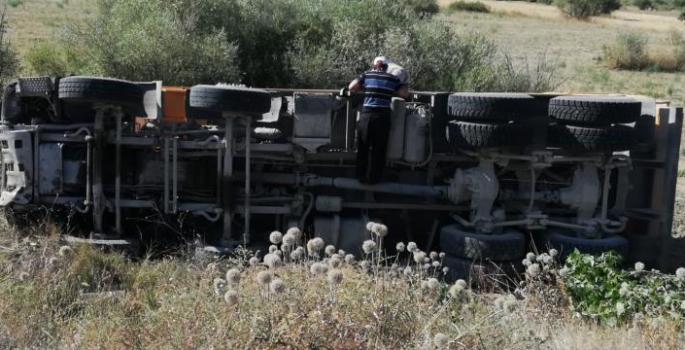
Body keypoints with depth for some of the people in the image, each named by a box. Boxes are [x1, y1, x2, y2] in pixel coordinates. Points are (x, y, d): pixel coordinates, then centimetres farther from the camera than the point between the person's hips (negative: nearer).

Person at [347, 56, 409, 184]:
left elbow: (351, 87, 4)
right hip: (383, 116, 0)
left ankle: (361, 177, 19)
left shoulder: (367, 74, 8)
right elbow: (405, 94, 4)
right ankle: (373, 178, 13)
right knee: (379, 150, 10)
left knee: (362, 148, 14)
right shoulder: (393, 79, 8)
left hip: (367, 114, 1)